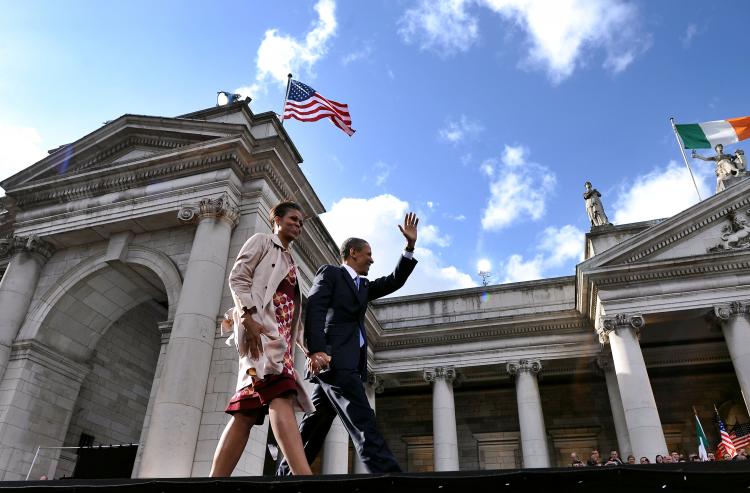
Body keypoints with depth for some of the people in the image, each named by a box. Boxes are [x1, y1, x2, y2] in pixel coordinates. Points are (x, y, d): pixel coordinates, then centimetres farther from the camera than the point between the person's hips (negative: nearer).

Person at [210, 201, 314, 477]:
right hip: (260, 325, -8)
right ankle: (304, 474, -38)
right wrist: (247, 318, -18)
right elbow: (237, 278, -3)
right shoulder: (261, 241, 11)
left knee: (247, 410, -2)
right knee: (280, 395, -26)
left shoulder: (290, 262, 31)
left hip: (281, 333, 8)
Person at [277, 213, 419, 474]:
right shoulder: (329, 273, 4)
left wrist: (410, 245, 10)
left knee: (314, 426, 9)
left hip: (349, 363, 8)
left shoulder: (363, 286, 28)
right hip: (333, 359, -8)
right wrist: (316, 350, -25)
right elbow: (314, 309, -10)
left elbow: (394, 282, 19)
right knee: (363, 424, -16)